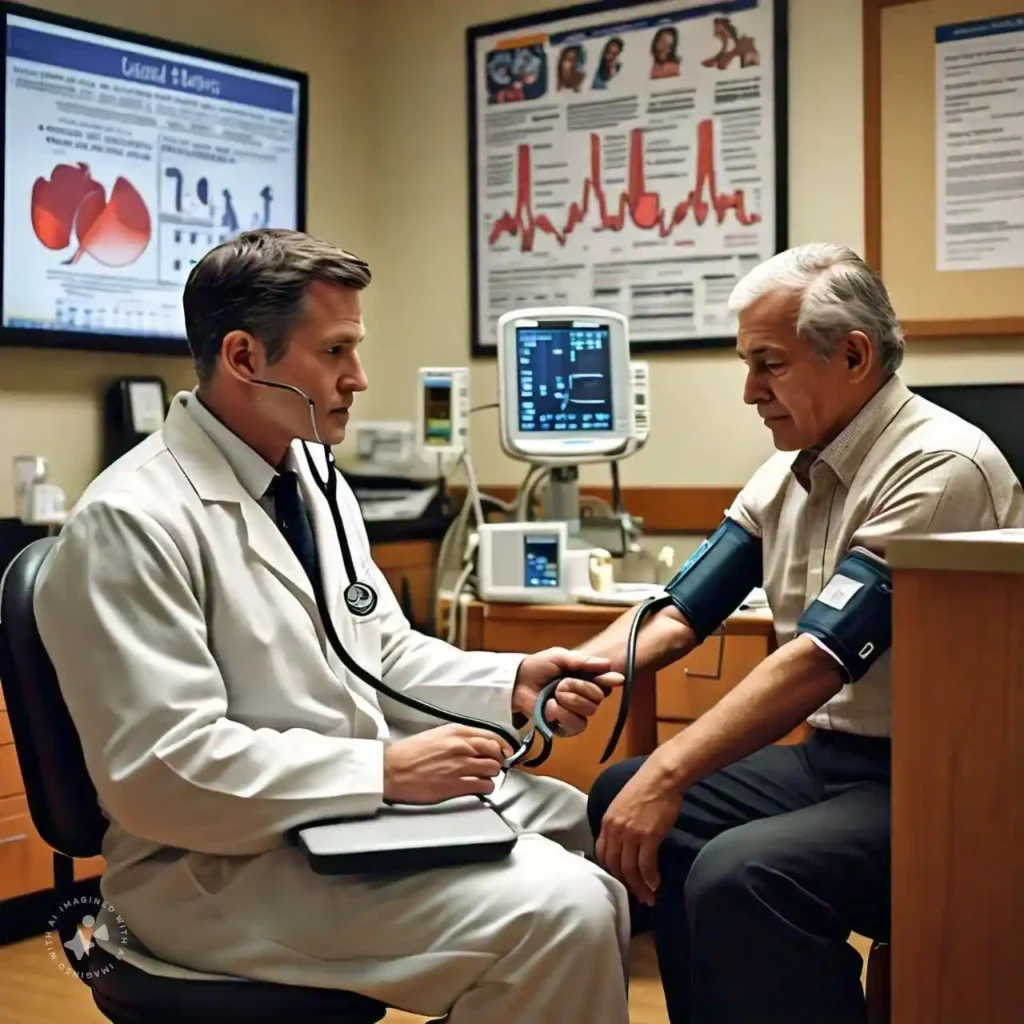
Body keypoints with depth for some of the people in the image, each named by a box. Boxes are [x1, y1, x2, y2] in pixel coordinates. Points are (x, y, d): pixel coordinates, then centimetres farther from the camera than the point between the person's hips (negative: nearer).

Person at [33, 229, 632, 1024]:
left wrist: (512, 684, -2)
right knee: (556, 913, -23)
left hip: (367, 799, 9)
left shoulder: (313, 478, 9)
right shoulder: (133, 522, -19)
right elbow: (160, 769, -25)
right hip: (229, 859, -9)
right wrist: (384, 770, -25)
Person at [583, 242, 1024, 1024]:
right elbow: (680, 613, 6)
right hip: (834, 755, 9)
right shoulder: (786, 474, 9)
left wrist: (669, 774, -27)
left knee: (738, 876, -30)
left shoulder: (940, 466, -18)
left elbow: (823, 657, -25)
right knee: (622, 798, 4)